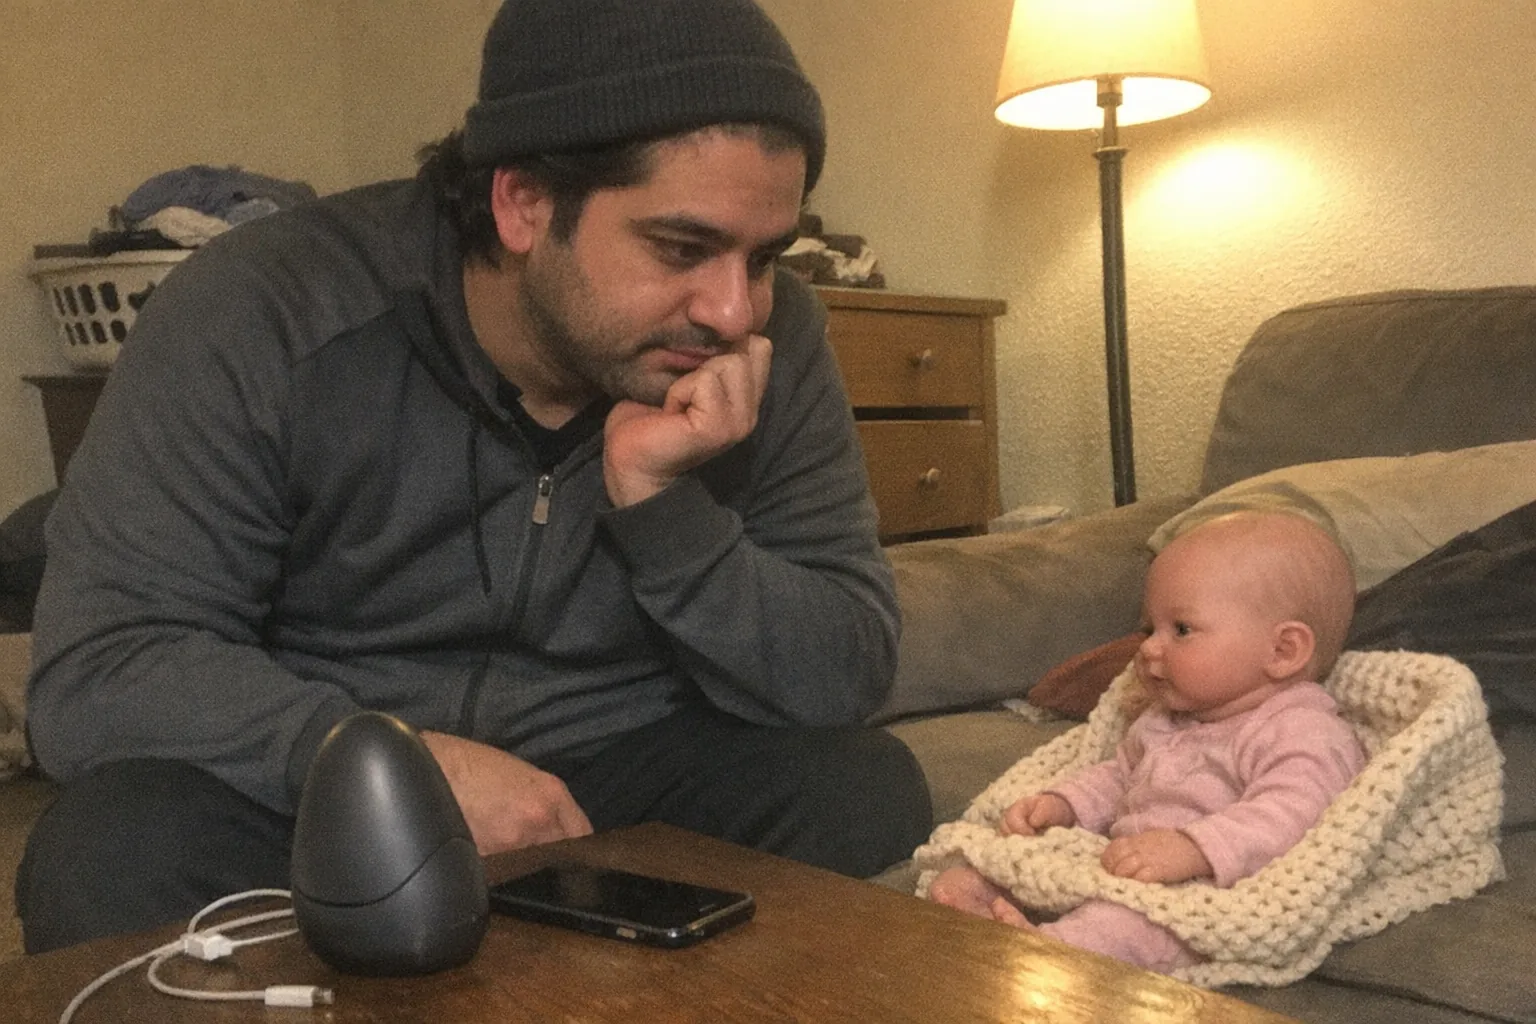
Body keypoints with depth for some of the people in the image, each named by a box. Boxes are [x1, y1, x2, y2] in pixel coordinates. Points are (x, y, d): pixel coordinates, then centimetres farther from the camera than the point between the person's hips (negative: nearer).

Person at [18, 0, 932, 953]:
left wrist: (659, 504, -28)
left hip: (622, 782, 1)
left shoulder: (777, 342, -11)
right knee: (114, 852, -30)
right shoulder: (261, 314, -19)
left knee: (866, 795, -23)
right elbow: (96, 667, -20)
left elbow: (850, 676, -12)